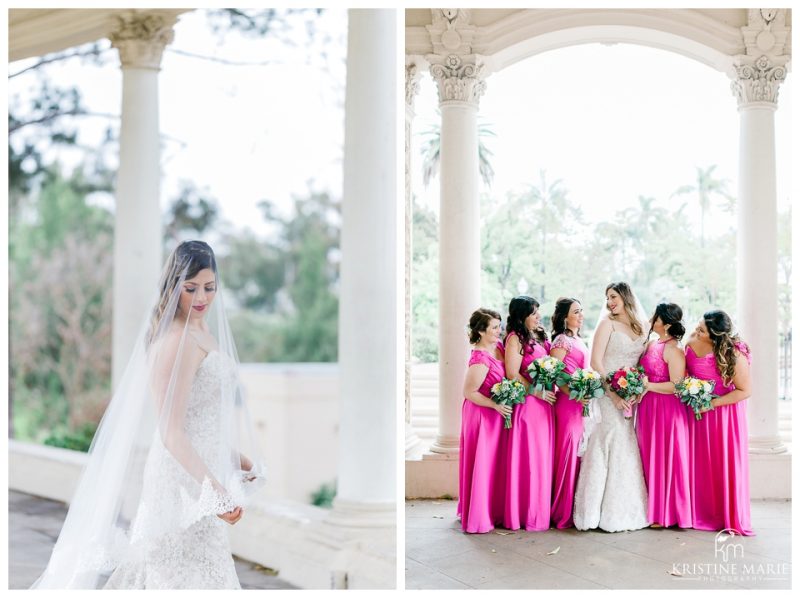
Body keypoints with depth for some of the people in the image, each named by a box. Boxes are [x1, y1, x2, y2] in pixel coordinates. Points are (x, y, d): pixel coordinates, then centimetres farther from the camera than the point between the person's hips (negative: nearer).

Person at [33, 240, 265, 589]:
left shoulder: (203, 330, 9)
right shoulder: (177, 341, -20)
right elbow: (171, 433, -24)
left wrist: (237, 457, 17)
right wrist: (216, 488, -28)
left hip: (198, 473, 9)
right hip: (185, 479, -9)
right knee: (189, 576, -2)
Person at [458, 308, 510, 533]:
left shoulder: (499, 345, 1)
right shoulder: (480, 359, -25)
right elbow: (469, 392, -20)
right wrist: (495, 405, -22)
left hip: (497, 415, 9)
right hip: (482, 415, -9)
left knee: (496, 463, 16)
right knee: (482, 464, 0)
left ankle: (494, 512, 28)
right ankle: (478, 518, 11)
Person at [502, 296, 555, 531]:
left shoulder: (540, 338, 16)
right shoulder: (515, 338, -8)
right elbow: (512, 374, -14)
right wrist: (538, 392, -14)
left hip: (544, 405, 8)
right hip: (526, 404, -8)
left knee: (543, 458, 9)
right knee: (527, 458, -4)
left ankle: (540, 511, 16)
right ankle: (524, 514, 3)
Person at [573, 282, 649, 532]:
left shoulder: (640, 329, 15)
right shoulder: (607, 324, 0)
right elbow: (595, 363, -8)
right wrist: (614, 395, -16)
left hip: (632, 396, 5)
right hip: (609, 394, -5)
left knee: (628, 448, 3)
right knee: (615, 444, -10)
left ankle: (628, 509, 11)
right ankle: (610, 512, -4)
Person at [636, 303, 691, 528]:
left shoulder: (673, 349, -14)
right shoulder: (652, 344, 12)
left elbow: (676, 385, -20)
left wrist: (647, 386, -22)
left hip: (666, 410, -9)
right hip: (648, 408, 9)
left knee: (665, 459, 0)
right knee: (650, 458, 11)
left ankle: (665, 513, 9)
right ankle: (654, 509, 20)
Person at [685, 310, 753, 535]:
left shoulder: (735, 354, -21)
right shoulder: (691, 344, -5)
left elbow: (744, 391, -15)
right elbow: (684, 374, 13)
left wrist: (712, 403, -18)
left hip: (725, 413, -5)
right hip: (698, 414, 5)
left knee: (727, 464, 1)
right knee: (700, 465, 6)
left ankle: (731, 519, 12)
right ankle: (701, 515, 14)